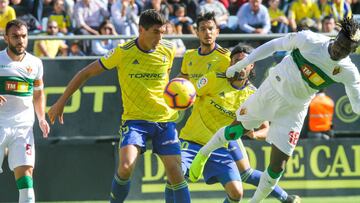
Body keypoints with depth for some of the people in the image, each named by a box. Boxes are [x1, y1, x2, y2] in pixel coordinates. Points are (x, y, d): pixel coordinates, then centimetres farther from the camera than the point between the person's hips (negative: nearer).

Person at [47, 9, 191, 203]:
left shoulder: (168, 50, -2)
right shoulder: (123, 52, -12)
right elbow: (86, 73, -3)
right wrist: (61, 102, -2)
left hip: (165, 120, 3)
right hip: (135, 119, -2)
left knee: (175, 172, -5)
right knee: (126, 166, -22)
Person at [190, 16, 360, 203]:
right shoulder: (309, 40, -22)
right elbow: (274, 45, -9)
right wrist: (240, 65, -5)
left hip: (294, 111, 1)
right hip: (272, 91, -1)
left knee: (277, 167, -4)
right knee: (234, 131, 13)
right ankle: (203, 154, 45)